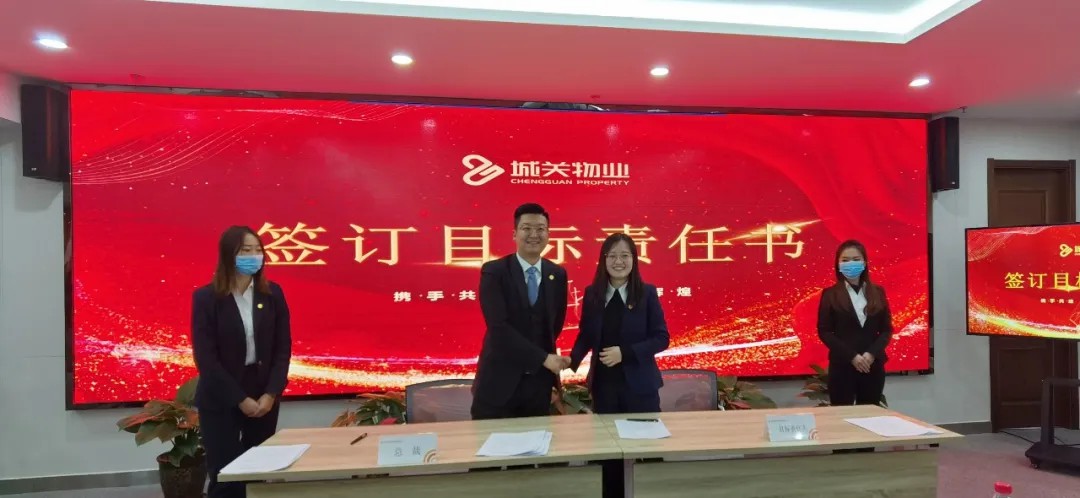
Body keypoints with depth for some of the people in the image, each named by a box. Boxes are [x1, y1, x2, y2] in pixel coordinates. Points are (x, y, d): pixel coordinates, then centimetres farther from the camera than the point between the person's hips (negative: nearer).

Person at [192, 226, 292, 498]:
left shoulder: (272, 294, 1)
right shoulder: (206, 298, -6)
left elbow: (283, 348, 1)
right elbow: (205, 357, -10)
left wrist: (271, 394, -10)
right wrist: (240, 399, -13)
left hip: (264, 397, 3)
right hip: (220, 401, -2)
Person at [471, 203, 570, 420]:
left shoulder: (557, 274, 3)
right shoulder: (493, 271, -11)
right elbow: (499, 327, -19)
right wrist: (544, 358, -19)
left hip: (539, 381, 4)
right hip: (499, 380, -4)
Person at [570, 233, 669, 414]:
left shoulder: (647, 293, -5)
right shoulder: (592, 293, 1)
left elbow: (661, 338, -5)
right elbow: (586, 335, 6)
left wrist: (625, 352, -18)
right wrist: (572, 361, -13)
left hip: (639, 383, -1)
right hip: (603, 383, 2)